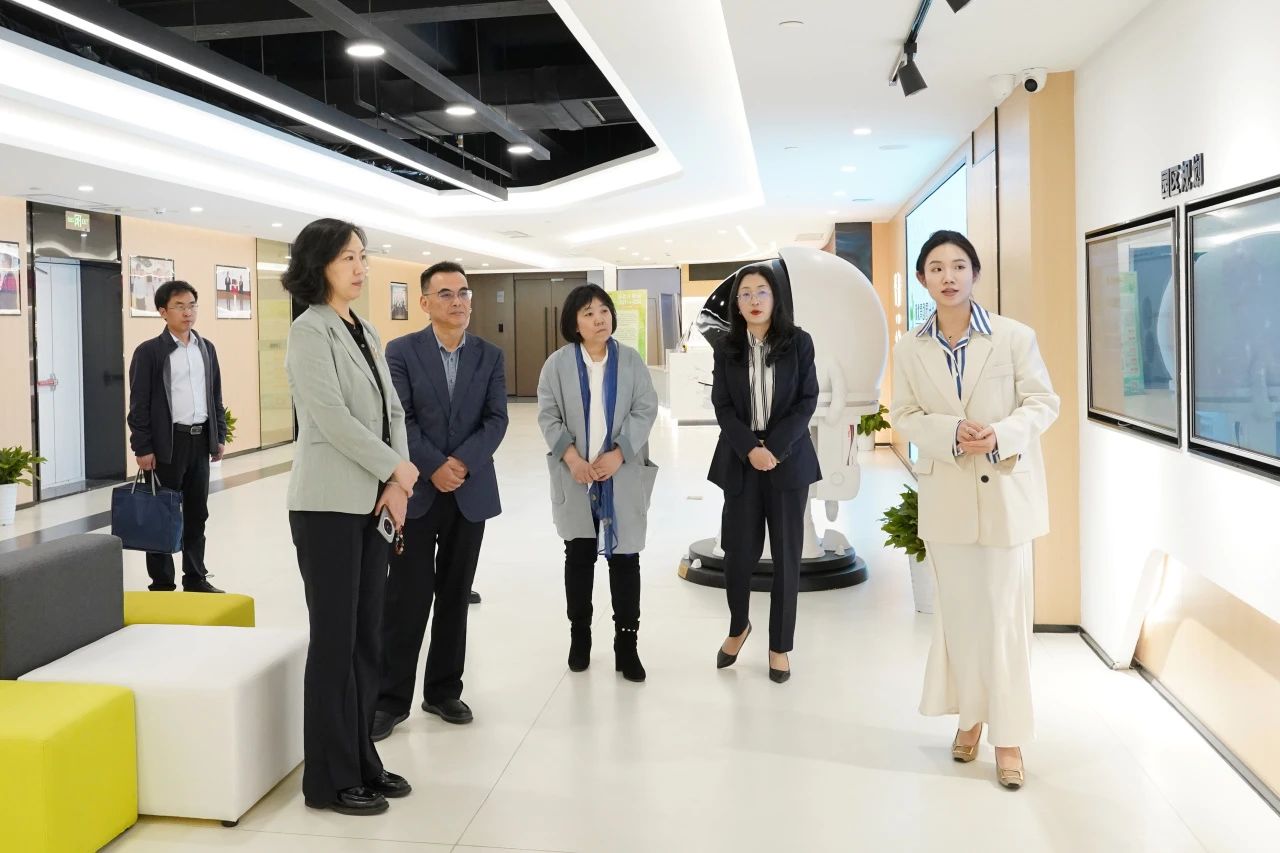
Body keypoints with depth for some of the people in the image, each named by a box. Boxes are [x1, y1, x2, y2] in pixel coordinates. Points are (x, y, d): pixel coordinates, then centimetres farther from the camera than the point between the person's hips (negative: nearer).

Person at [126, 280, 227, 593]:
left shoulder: (206, 348, 11)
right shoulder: (149, 351, -5)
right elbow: (139, 404, -8)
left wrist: (220, 436, 11)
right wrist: (143, 449, -12)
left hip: (201, 439, 5)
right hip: (167, 442, -5)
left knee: (197, 513, 12)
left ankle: (196, 579, 21)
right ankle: (162, 585, 11)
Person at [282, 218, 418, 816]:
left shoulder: (366, 332, 14)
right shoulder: (310, 330, -10)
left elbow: (392, 411, 11)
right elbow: (332, 418, -18)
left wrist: (395, 486, -2)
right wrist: (397, 468, -11)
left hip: (373, 502, 8)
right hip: (329, 504, -7)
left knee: (367, 637, 12)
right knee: (334, 639, -1)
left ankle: (361, 762, 23)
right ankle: (328, 779, 11)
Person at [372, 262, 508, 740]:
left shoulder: (490, 356, 6)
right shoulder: (401, 352, -1)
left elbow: (496, 419, -2)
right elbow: (398, 420, -8)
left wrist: (463, 462, -16)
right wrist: (435, 467, -17)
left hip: (471, 491, 3)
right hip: (416, 491, -2)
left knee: (455, 596, 10)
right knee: (406, 598, -1)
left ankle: (444, 691, 22)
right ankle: (391, 698, 8)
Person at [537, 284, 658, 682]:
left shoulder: (631, 360, 1)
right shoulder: (558, 363, 1)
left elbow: (645, 410, -3)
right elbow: (548, 415, -2)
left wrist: (618, 455, -14)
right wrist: (571, 458, -15)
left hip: (623, 475, 0)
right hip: (575, 476, 0)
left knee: (624, 556, 2)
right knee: (578, 556, 10)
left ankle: (626, 644, 10)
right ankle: (579, 636, 24)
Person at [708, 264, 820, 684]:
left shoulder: (799, 342, 0)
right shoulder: (727, 348, 4)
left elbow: (808, 400, -4)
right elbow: (722, 407, 0)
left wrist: (775, 448, -15)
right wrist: (750, 449, -16)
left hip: (789, 459, -1)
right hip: (741, 462, 1)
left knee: (786, 555, 3)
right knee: (739, 551, 1)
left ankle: (780, 645, 17)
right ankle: (738, 626, 28)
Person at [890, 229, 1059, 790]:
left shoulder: (1014, 337, -7)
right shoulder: (910, 349, 1)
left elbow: (1044, 402, -3)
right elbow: (904, 416, 3)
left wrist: (1001, 433, -22)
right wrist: (952, 433, -17)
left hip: (1005, 490, -2)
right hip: (946, 495, 2)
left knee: (1003, 613, 1)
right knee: (958, 610, 11)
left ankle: (1008, 737, 12)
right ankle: (970, 716, 29)